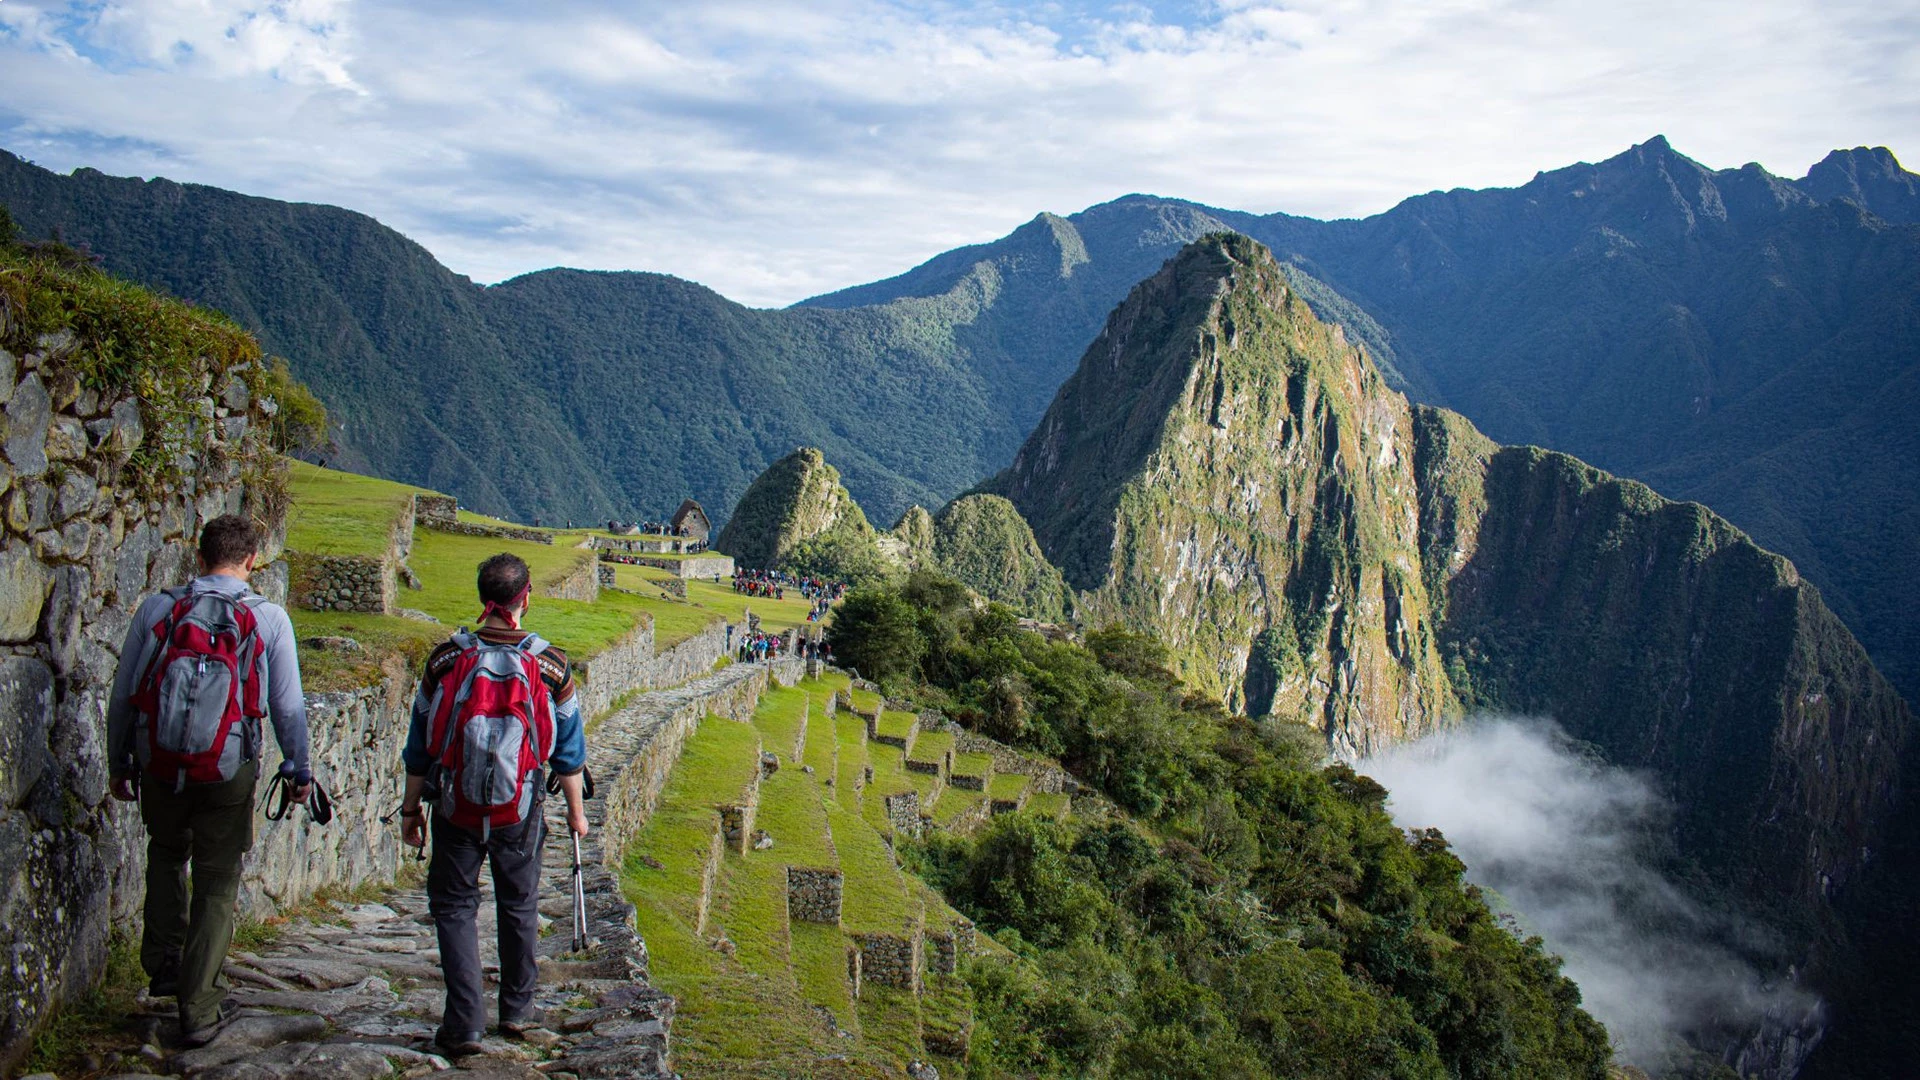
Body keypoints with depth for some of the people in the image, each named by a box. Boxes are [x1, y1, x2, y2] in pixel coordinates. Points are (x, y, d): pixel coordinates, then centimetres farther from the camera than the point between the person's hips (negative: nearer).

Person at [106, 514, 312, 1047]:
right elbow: (288, 705, -3)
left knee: (166, 851, 30)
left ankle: (162, 962, 26)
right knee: (217, 883, 10)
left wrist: (118, 763, 17)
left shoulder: (157, 608, -2)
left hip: (159, 765, 2)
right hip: (228, 771, -2)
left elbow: (121, 695, 4)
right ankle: (198, 1009, 14)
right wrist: (299, 769, 10)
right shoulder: (268, 618, -6)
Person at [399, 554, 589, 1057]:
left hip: (456, 807, 0)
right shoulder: (550, 664, -7)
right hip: (520, 809, 1)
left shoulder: (446, 659, -6)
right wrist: (576, 809, 13)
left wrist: (410, 807, 13)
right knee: (519, 906, 17)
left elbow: (420, 744, 2)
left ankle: (464, 1024, 6)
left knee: (453, 906, 10)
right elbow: (569, 750, 1)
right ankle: (517, 1011, 29)